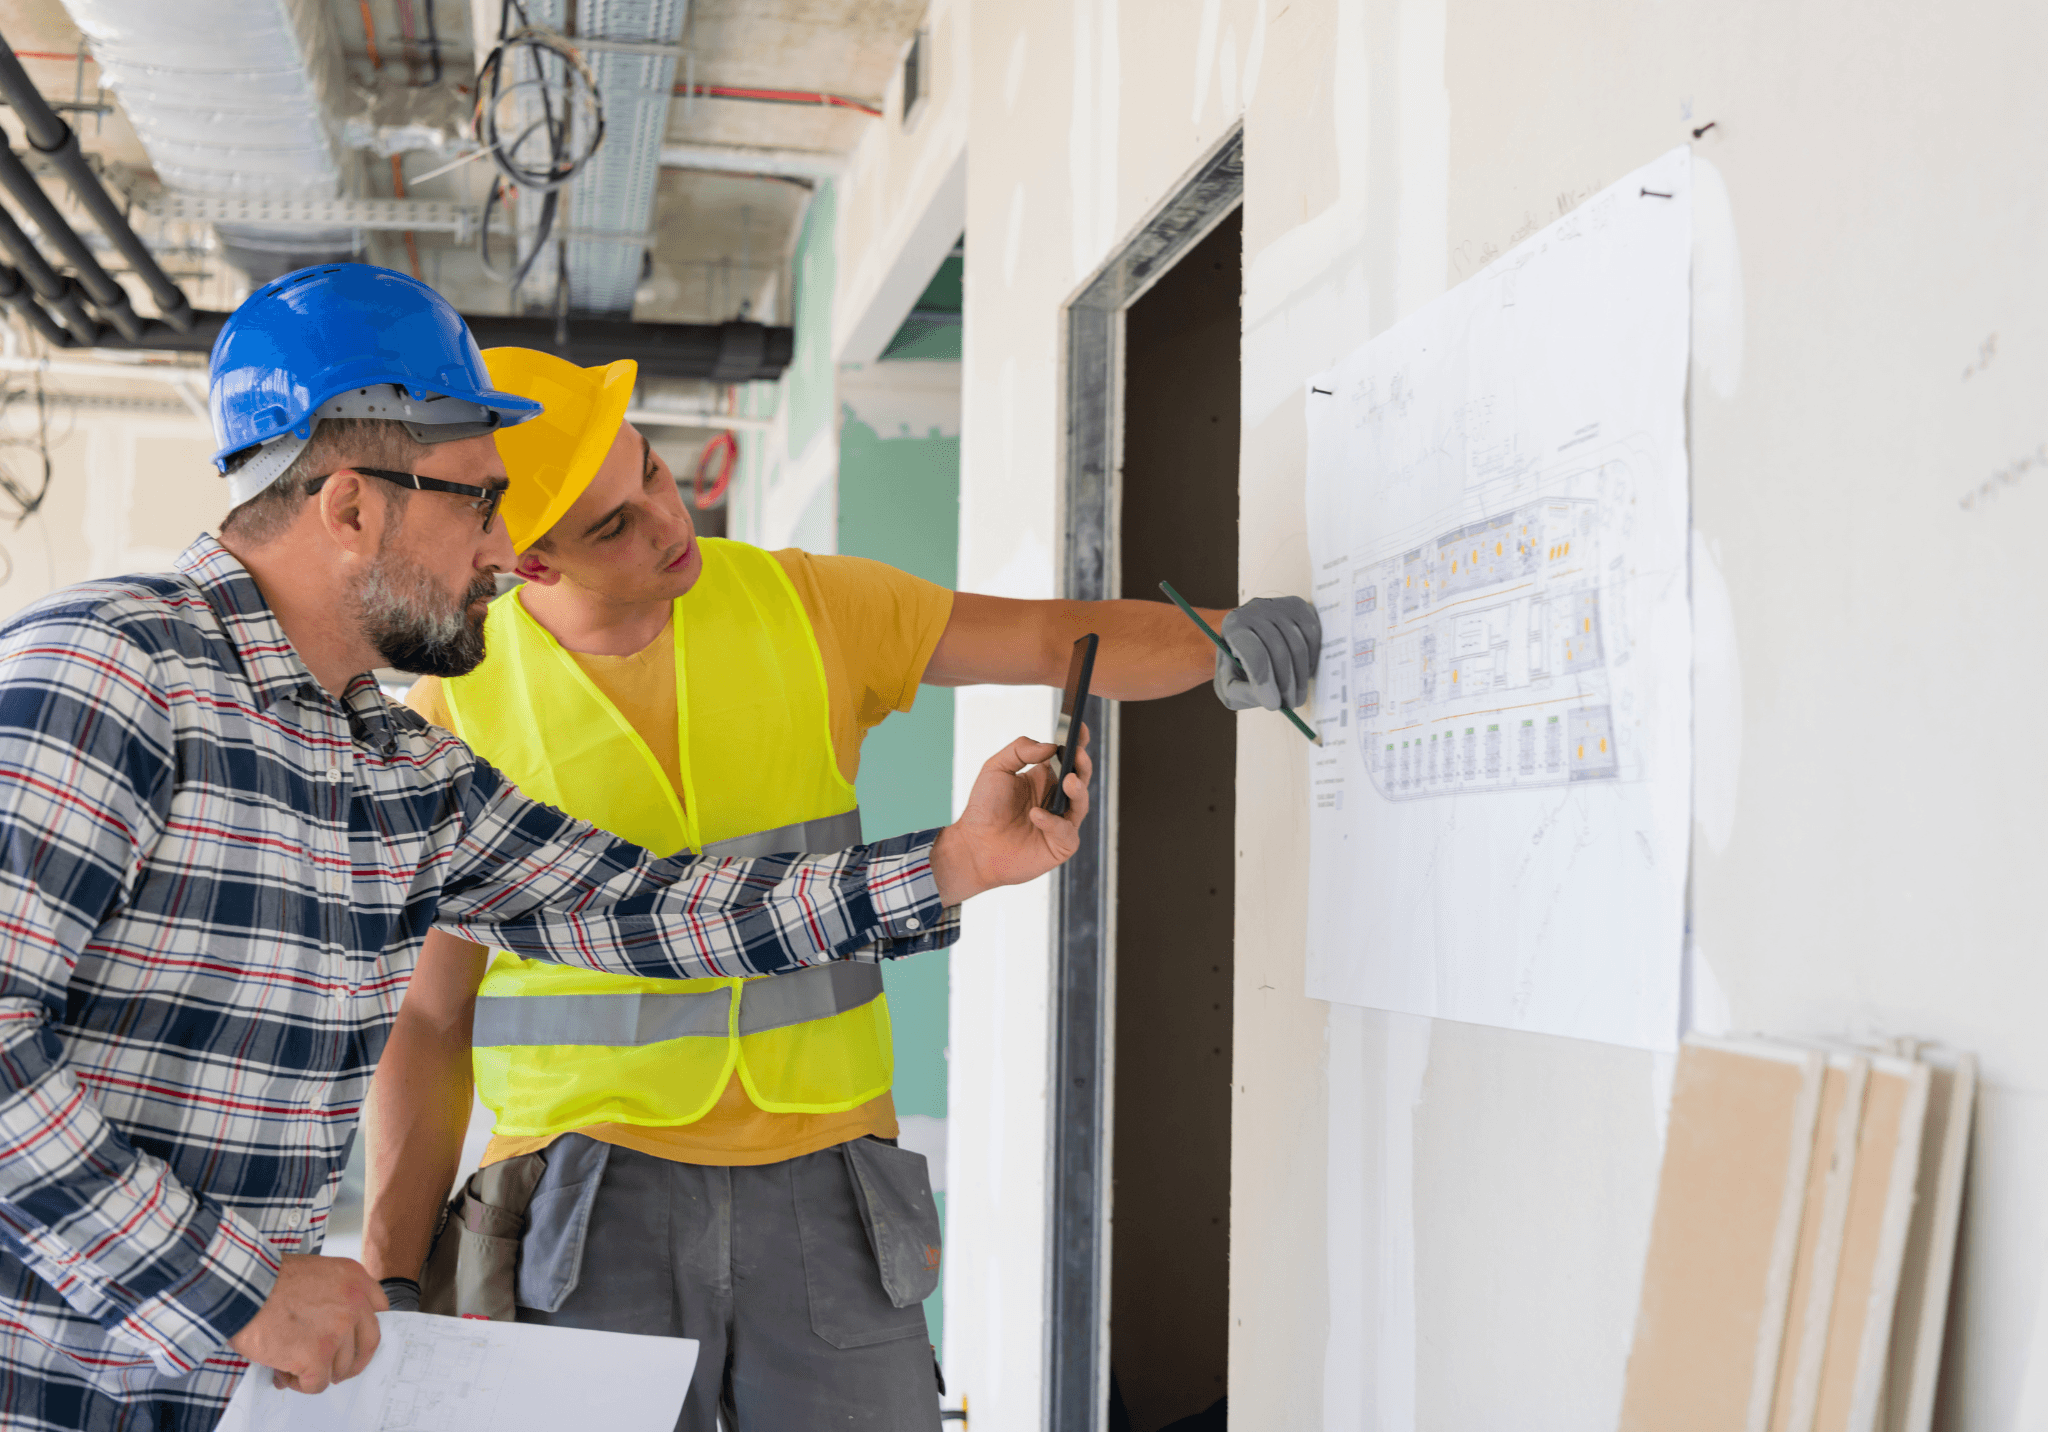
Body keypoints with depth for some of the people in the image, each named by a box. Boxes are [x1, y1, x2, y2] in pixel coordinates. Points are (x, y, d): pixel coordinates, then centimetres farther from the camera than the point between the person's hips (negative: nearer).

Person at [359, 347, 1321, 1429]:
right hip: (593, 1205, -1)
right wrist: (392, 1281, -7)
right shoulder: (452, 710, -3)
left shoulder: (803, 607, 2)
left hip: (823, 1183, 2)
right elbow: (427, 1017, 0)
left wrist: (1222, 638, -17)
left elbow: (1059, 640, 3)